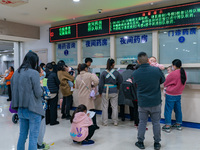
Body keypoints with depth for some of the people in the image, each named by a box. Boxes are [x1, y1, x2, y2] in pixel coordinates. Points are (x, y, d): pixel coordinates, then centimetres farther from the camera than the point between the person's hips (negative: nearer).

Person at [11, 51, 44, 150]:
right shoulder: (34, 73, -14)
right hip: (33, 109, -7)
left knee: (22, 135, 19)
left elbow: (13, 90, 13)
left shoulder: (16, 73, 7)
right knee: (33, 137, 2)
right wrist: (41, 90, 5)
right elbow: (38, 93, -14)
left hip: (21, 109, 7)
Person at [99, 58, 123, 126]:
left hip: (105, 92, 0)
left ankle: (105, 122, 15)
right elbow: (120, 82, 4)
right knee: (114, 107, 10)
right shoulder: (116, 73, -5)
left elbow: (101, 84, -3)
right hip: (114, 92, 0)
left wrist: (100, 92, 6)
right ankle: (115, 122, 17)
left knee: (105, 107, 9)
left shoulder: (103, 73, -6)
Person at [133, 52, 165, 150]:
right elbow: (163, 81, 5)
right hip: (156, 102, 0)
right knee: (156, 123, 13)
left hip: (142, 103, 1)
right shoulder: (157, 70, -13)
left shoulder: (135, 73, -11)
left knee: (142, 122, 14)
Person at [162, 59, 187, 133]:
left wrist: (166, 87, 13)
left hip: (171, 94, -7)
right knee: (178, 109, 15)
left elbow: (165, 83, -7)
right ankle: (178, 124, 26)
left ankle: (167, 126, 4)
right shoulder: (184, 73, 1)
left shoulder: (173, 73, -20)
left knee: (168, 110, 1)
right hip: (179, 94, 7)